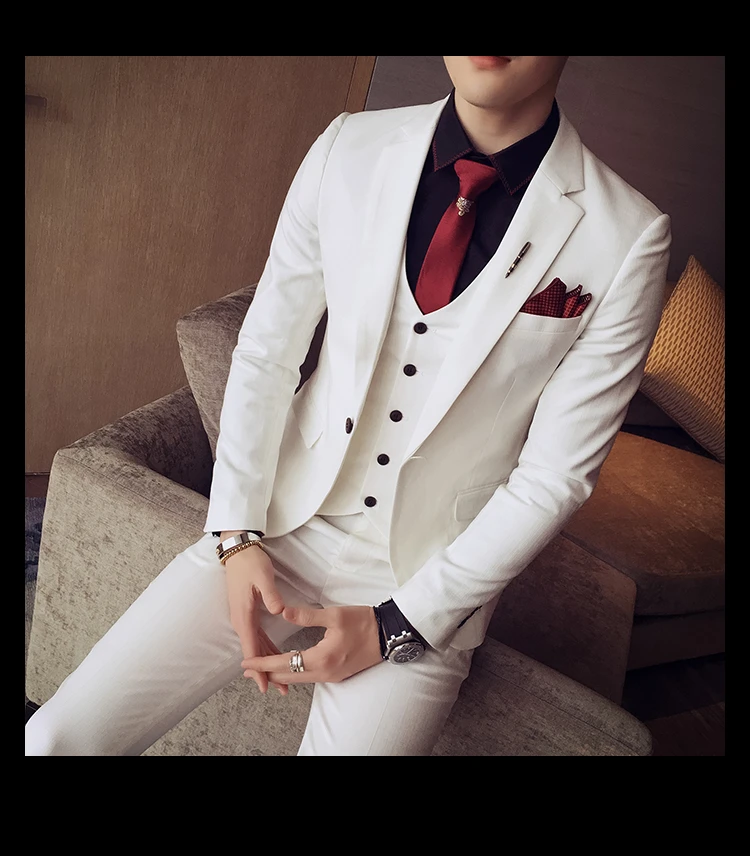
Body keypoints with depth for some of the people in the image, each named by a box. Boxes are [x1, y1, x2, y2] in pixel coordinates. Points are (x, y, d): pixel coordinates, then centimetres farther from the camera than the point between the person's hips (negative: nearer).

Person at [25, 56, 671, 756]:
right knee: (57, 738, -3)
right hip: (281, 522, 2)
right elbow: (265, 351, 1)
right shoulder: (349, 149, -5)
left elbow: (553, 477, -10)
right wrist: (238, 533, -6)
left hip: (428, 580, -1)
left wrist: (394, 626, -11)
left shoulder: (627, 241, -14)